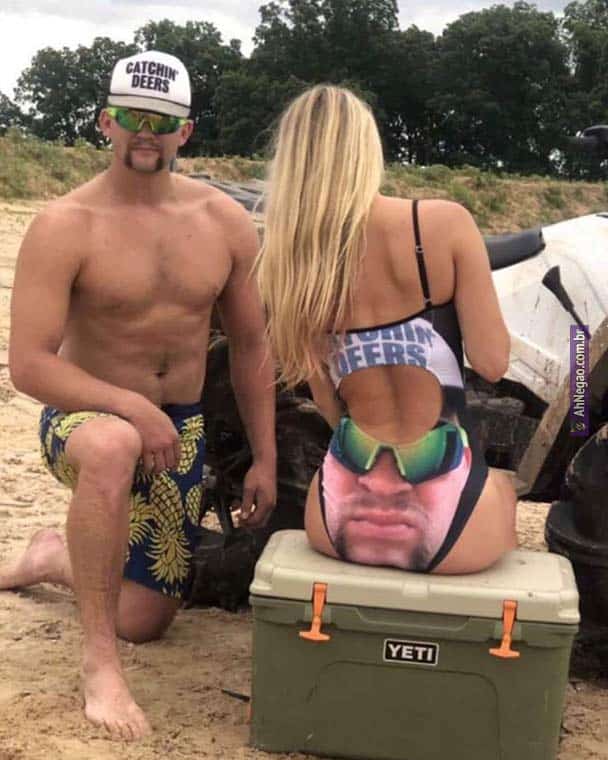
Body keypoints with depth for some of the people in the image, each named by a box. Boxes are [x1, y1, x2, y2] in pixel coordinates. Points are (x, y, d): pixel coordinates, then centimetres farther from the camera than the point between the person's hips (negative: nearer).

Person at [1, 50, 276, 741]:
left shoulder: (225, 221, -3)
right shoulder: (65, 225, -16)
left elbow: (250, 347, 5)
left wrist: (265, 459, 3)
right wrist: (131, 407, -32)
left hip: (181, 430, 5)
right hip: (83, 416, -4)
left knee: (145, 621, 8)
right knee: (112, 445, -44)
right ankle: (97, 660, -27)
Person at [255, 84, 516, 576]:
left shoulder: (289, 259, -2)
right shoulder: (446, 224, -12)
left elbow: (330, 406, 2)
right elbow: (492, 362, -8)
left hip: (342, 524, 3)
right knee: (502, 483, 36)